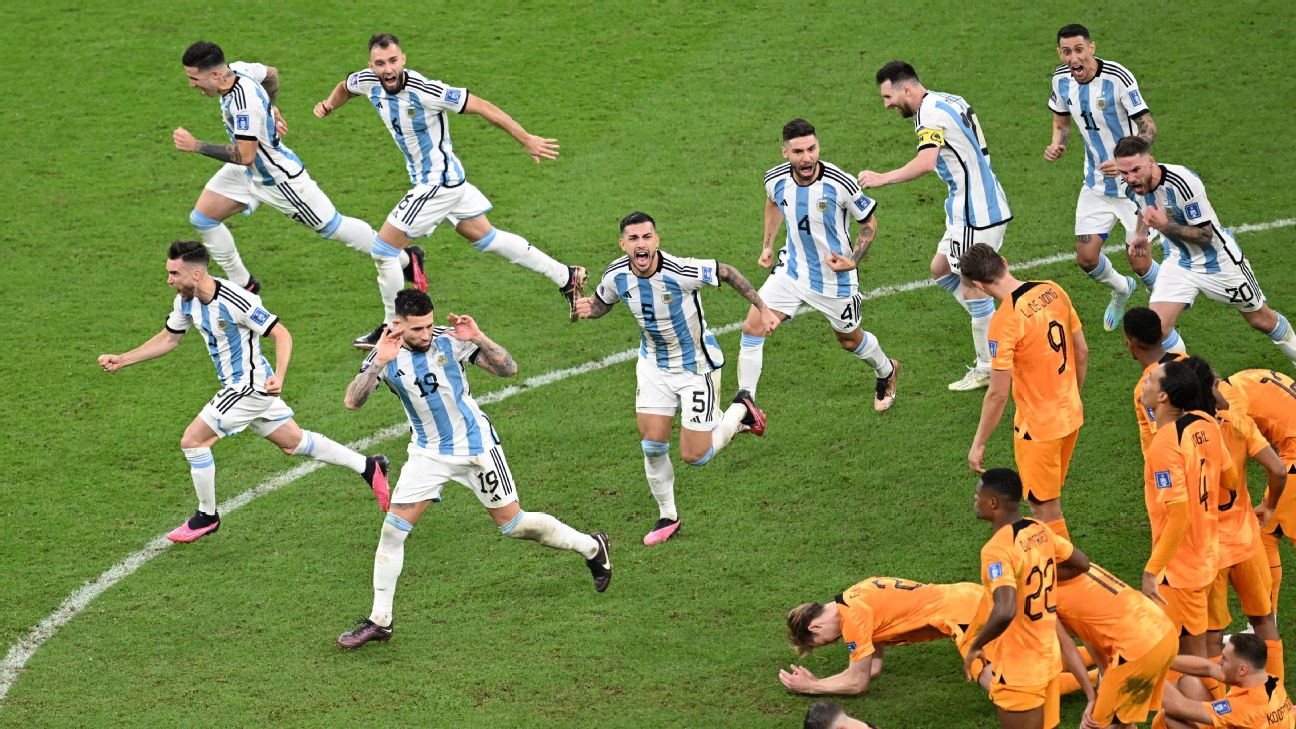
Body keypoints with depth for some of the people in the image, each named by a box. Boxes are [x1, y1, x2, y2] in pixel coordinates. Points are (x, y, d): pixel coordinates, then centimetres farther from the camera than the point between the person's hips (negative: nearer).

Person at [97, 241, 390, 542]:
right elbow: (168, 339, 14)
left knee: (193, 441, -7)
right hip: (241, 386, 9)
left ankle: (207, 516, 9)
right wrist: (121, 360, 9)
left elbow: (281, 334, -22)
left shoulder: (236, 302, -27)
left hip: (250, 386, -9)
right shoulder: (186, 301, -1)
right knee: (294, 443, 16)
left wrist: (278, 377, -36)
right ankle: (368, 466, 25)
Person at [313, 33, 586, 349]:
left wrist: (526, 139, -19)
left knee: (384, 249, -4)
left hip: (437, 182, -8)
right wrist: (329, 105, -4)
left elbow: (481, 106, -22)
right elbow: (345, 86, 18)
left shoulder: (424, 91, -29)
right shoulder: (369, 82, -8)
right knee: (486, 237, 20)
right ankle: (566, 277, 29)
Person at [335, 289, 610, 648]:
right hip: (427, 453, 2)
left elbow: (508, 369, -16)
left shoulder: (450, 340, -17)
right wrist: (379, 363, -36)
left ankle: (592, 547, 26)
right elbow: (352, 402, -24)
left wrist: (479, 339, -32)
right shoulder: (386, 355, -12)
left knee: (512, 523, 3)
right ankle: (379, 620, 3)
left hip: (475, 444, -2)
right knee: (392, 529, -7)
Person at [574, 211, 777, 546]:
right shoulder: (616, 276, -15)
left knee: (694, 456, -2)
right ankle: (667, 517, 20)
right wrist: (587, 308, -16)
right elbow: (601, 303, 8)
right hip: (654, 365, 4)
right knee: (652, 445, -2)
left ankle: (740, 411, 26)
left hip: (697, 365, -4)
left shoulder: (682, 271, -30)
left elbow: (726, 272, -12)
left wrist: (763, 309, -10)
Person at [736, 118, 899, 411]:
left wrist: (853, 260, -20)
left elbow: (869, 222, -8)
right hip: (791, 270, 3)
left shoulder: (841, 184, -26)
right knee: (752, 327, -12)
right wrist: (767, 244, 12)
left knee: (849, 340, 17)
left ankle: (886, 372, 52)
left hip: (835, 277, -3)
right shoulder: (775, 179, -14)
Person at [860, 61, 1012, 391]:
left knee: (972, 289, -2)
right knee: (940, 268, 18)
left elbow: (926, 162, -34)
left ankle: (988, 369, 7)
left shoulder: (931, 113, -17)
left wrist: (883, 178, -30)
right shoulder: (950, 101, 12)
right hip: (970, 205, 10)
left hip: (975, 212, -10)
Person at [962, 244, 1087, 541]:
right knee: (1049, 499, 24)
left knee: (1045, 511, 10)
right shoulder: (1053, 291, -5)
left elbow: (998, 393, -22)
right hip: (1071, 416, 7)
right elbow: (1082, 351, 7)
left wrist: (978, 444, -11)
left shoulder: (1005, 320, -25)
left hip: (1037, 426, -7)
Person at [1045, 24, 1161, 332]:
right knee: (1086, 258, 2)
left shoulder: (1118, 77, -23)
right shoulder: (1061, 79, -5)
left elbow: (1148, 128, -20)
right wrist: (1056, 144, -8)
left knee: (1139, 262, -5)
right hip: (1096, 184, 5)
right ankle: (1121, 290, 36)